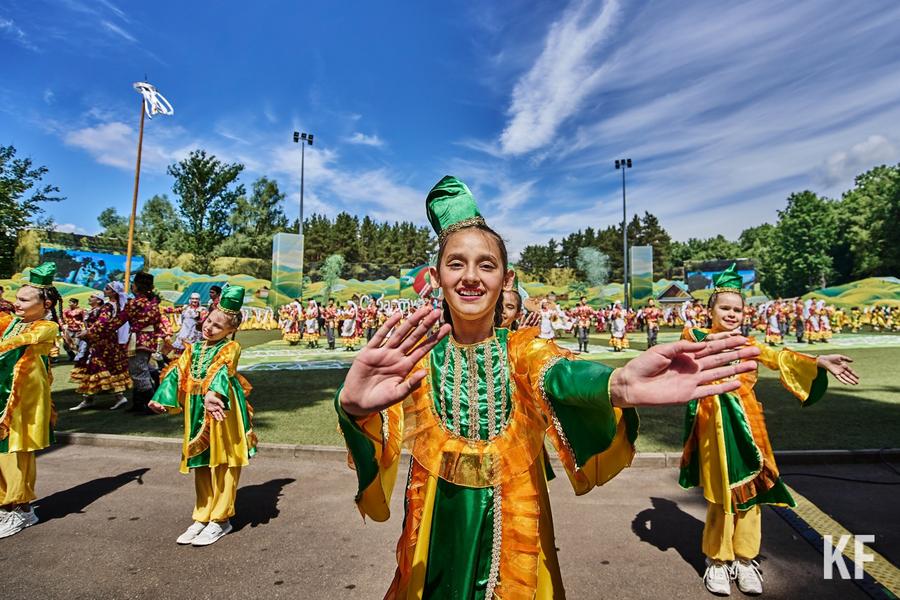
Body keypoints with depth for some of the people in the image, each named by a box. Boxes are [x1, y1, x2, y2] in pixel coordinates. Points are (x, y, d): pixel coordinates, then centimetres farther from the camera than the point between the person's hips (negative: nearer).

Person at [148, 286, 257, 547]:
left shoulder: (230, 348, -7)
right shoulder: (193, 349, 11)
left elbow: (221, 371, -24)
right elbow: (177, 374, 3)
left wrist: (212, 394, -42)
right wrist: (162, 399, -12)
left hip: (221, 410, -6)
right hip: (197, 413, 6)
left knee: (223, 465, 4)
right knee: (201, 466, 15)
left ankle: (220, 519, 18)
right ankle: (202, 517, 29)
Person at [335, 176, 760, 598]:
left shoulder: (524, 349, -10)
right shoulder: (417, 355, -10)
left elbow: (561, 377, -33)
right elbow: (384, 418, -30)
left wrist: (618, 385, -56)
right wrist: (353, 404, -54)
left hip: (513, 530, 0)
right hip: (437, 531, 1)